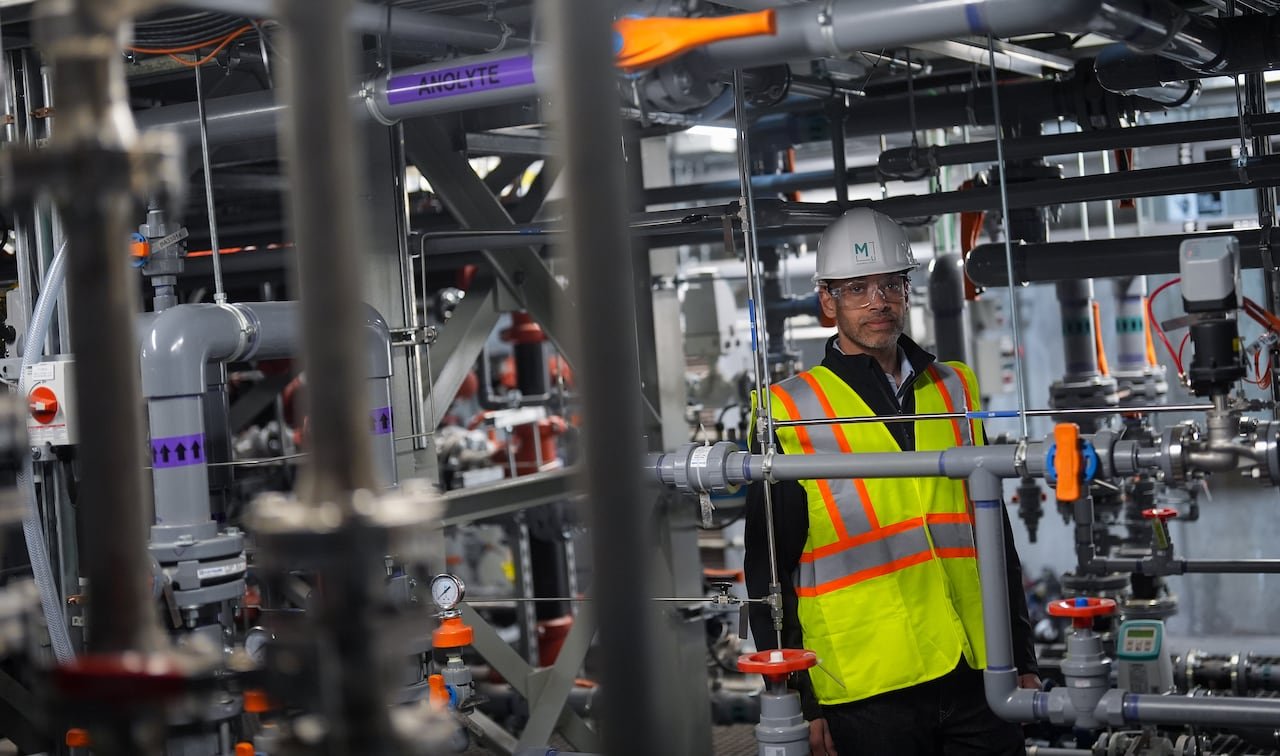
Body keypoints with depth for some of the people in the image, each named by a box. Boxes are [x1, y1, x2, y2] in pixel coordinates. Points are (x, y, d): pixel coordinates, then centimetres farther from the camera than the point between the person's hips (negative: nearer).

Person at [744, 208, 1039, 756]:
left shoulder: (955, 390, 12)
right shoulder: (790, 413, -2)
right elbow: (768, 572, -3)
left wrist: (1022, 658, 14)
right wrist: (797, 702, -6)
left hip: (979, 676, 4)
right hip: (868, 691, -4)